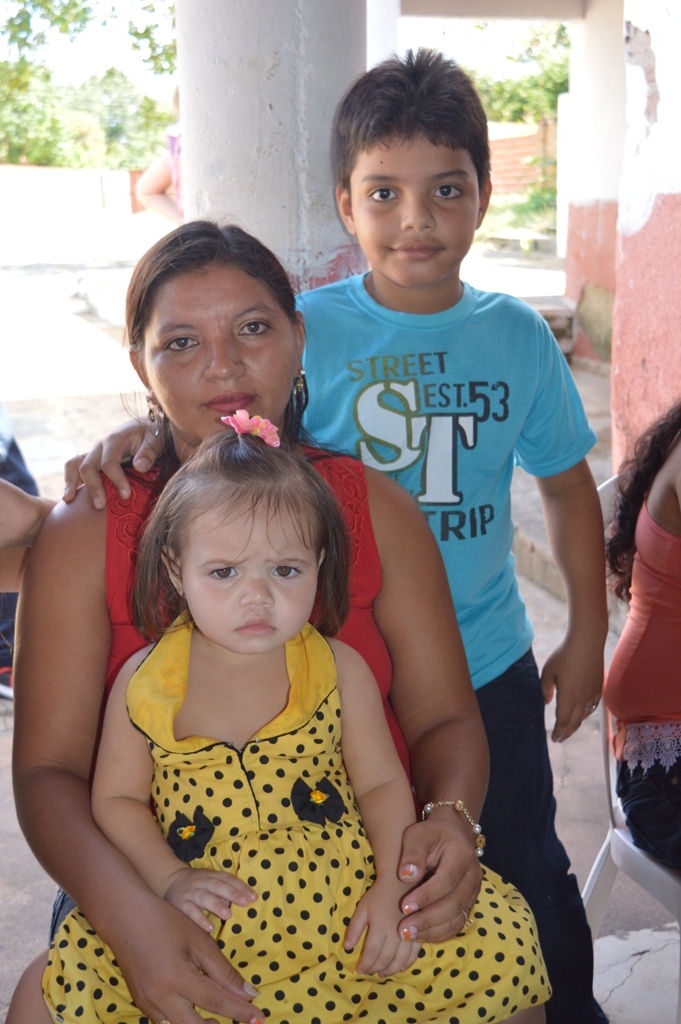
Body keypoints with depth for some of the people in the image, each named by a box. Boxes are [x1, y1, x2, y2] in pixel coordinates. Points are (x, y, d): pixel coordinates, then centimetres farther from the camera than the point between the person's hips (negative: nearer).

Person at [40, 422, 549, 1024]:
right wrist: (171, 880, -10)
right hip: (207, 925, 0)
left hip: (345, 908, 0)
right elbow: (116, 799, 5)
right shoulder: (145, 681, -1)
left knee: (501, 943, -17)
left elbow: (382, 783, 5)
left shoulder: (339, 670, 0)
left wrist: (392, 888, -10)